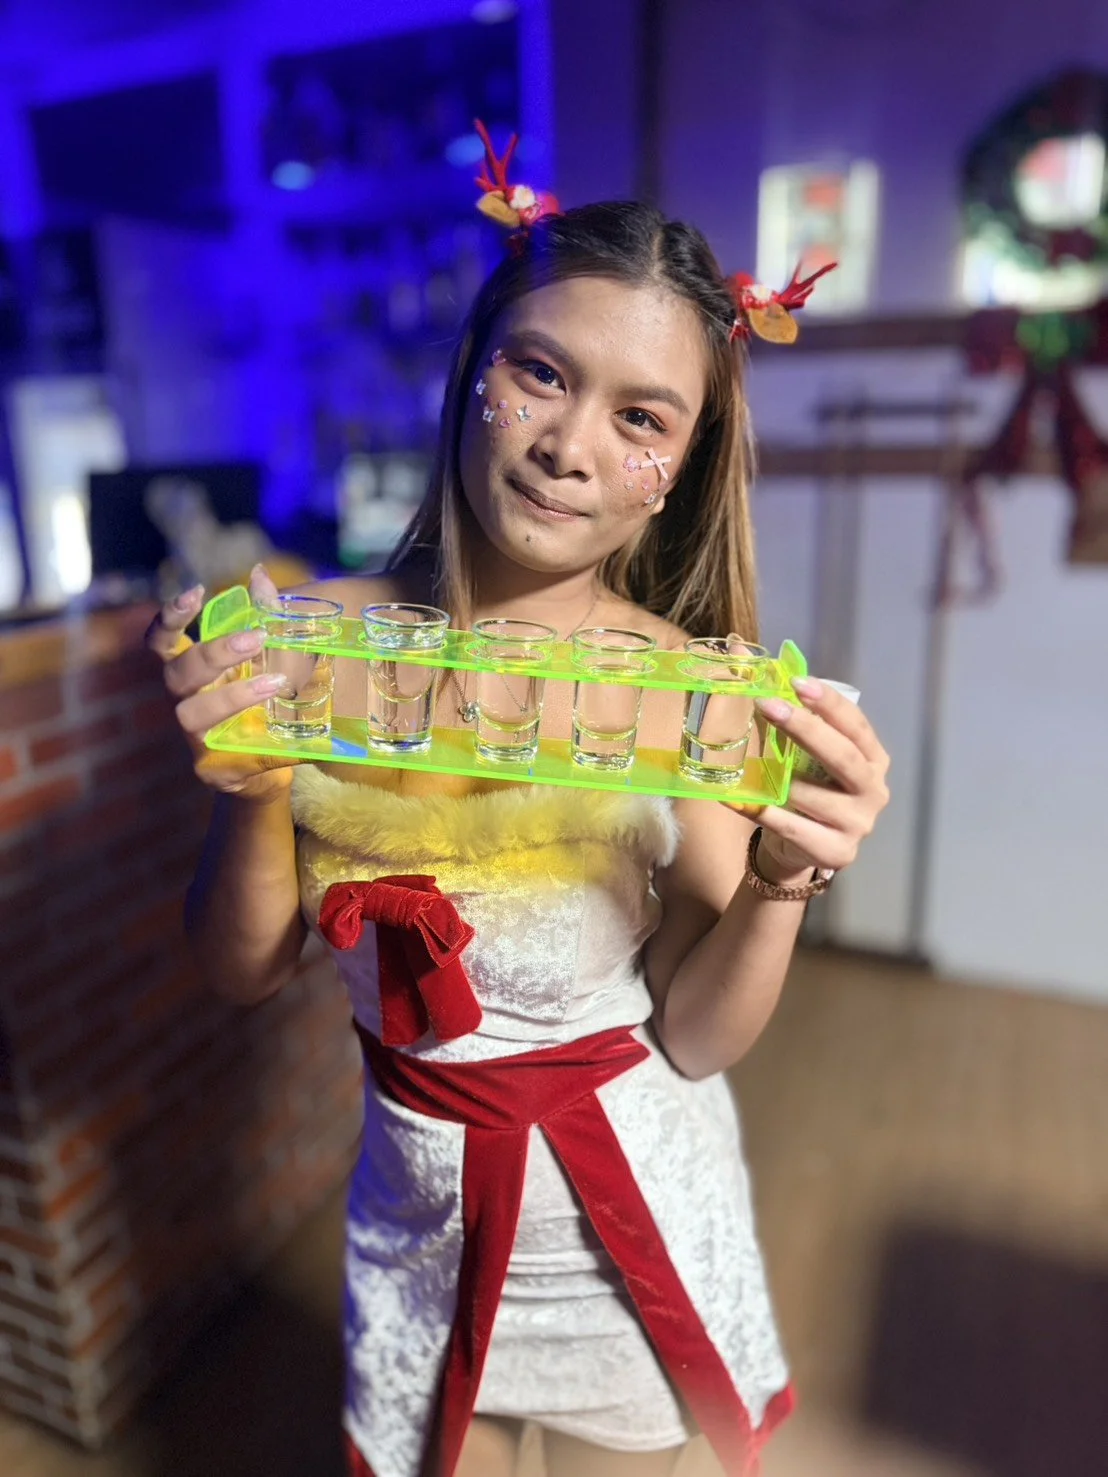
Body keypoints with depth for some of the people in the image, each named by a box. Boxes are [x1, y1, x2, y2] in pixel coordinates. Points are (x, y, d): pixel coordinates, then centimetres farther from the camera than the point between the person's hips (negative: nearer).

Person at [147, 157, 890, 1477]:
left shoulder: (695, 692, -19)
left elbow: (699, 1043, -12)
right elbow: (245, 971, -9)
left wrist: (781, 884, -29)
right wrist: (254, 792, -26)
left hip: (636, 1198, 0)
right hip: (416, 1198, 2)